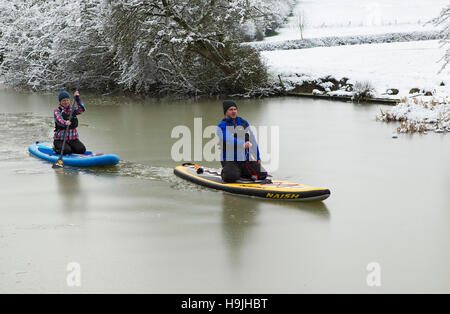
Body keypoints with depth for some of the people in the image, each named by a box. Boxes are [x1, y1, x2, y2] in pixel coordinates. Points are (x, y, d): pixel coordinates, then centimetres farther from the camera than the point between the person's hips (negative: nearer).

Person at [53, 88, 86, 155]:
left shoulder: (73, 109, 9)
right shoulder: (57, 111, -5)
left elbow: (82, 109, -9)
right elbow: (59, 119, -25)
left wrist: (77, 98, -18)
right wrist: (65, 123, -47)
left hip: (73, 138, 4)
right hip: (60, 139, -4)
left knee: (82, 149, -17)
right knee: (66, 151, -28)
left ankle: (69, 147, 13)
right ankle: (57, 148, 7)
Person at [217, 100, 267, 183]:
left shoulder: (244, 123, 12)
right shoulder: (222, 126, -8)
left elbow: (252, 141, 15)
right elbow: (228, 140, -27)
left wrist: (257, 157, 10)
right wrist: (243, 144, -43)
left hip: (246, 160, 6)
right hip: (230, 160, -6)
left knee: (262, 175, -5)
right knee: (232, 177, -34)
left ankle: (240, 172, 15)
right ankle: (225, 173, 2)